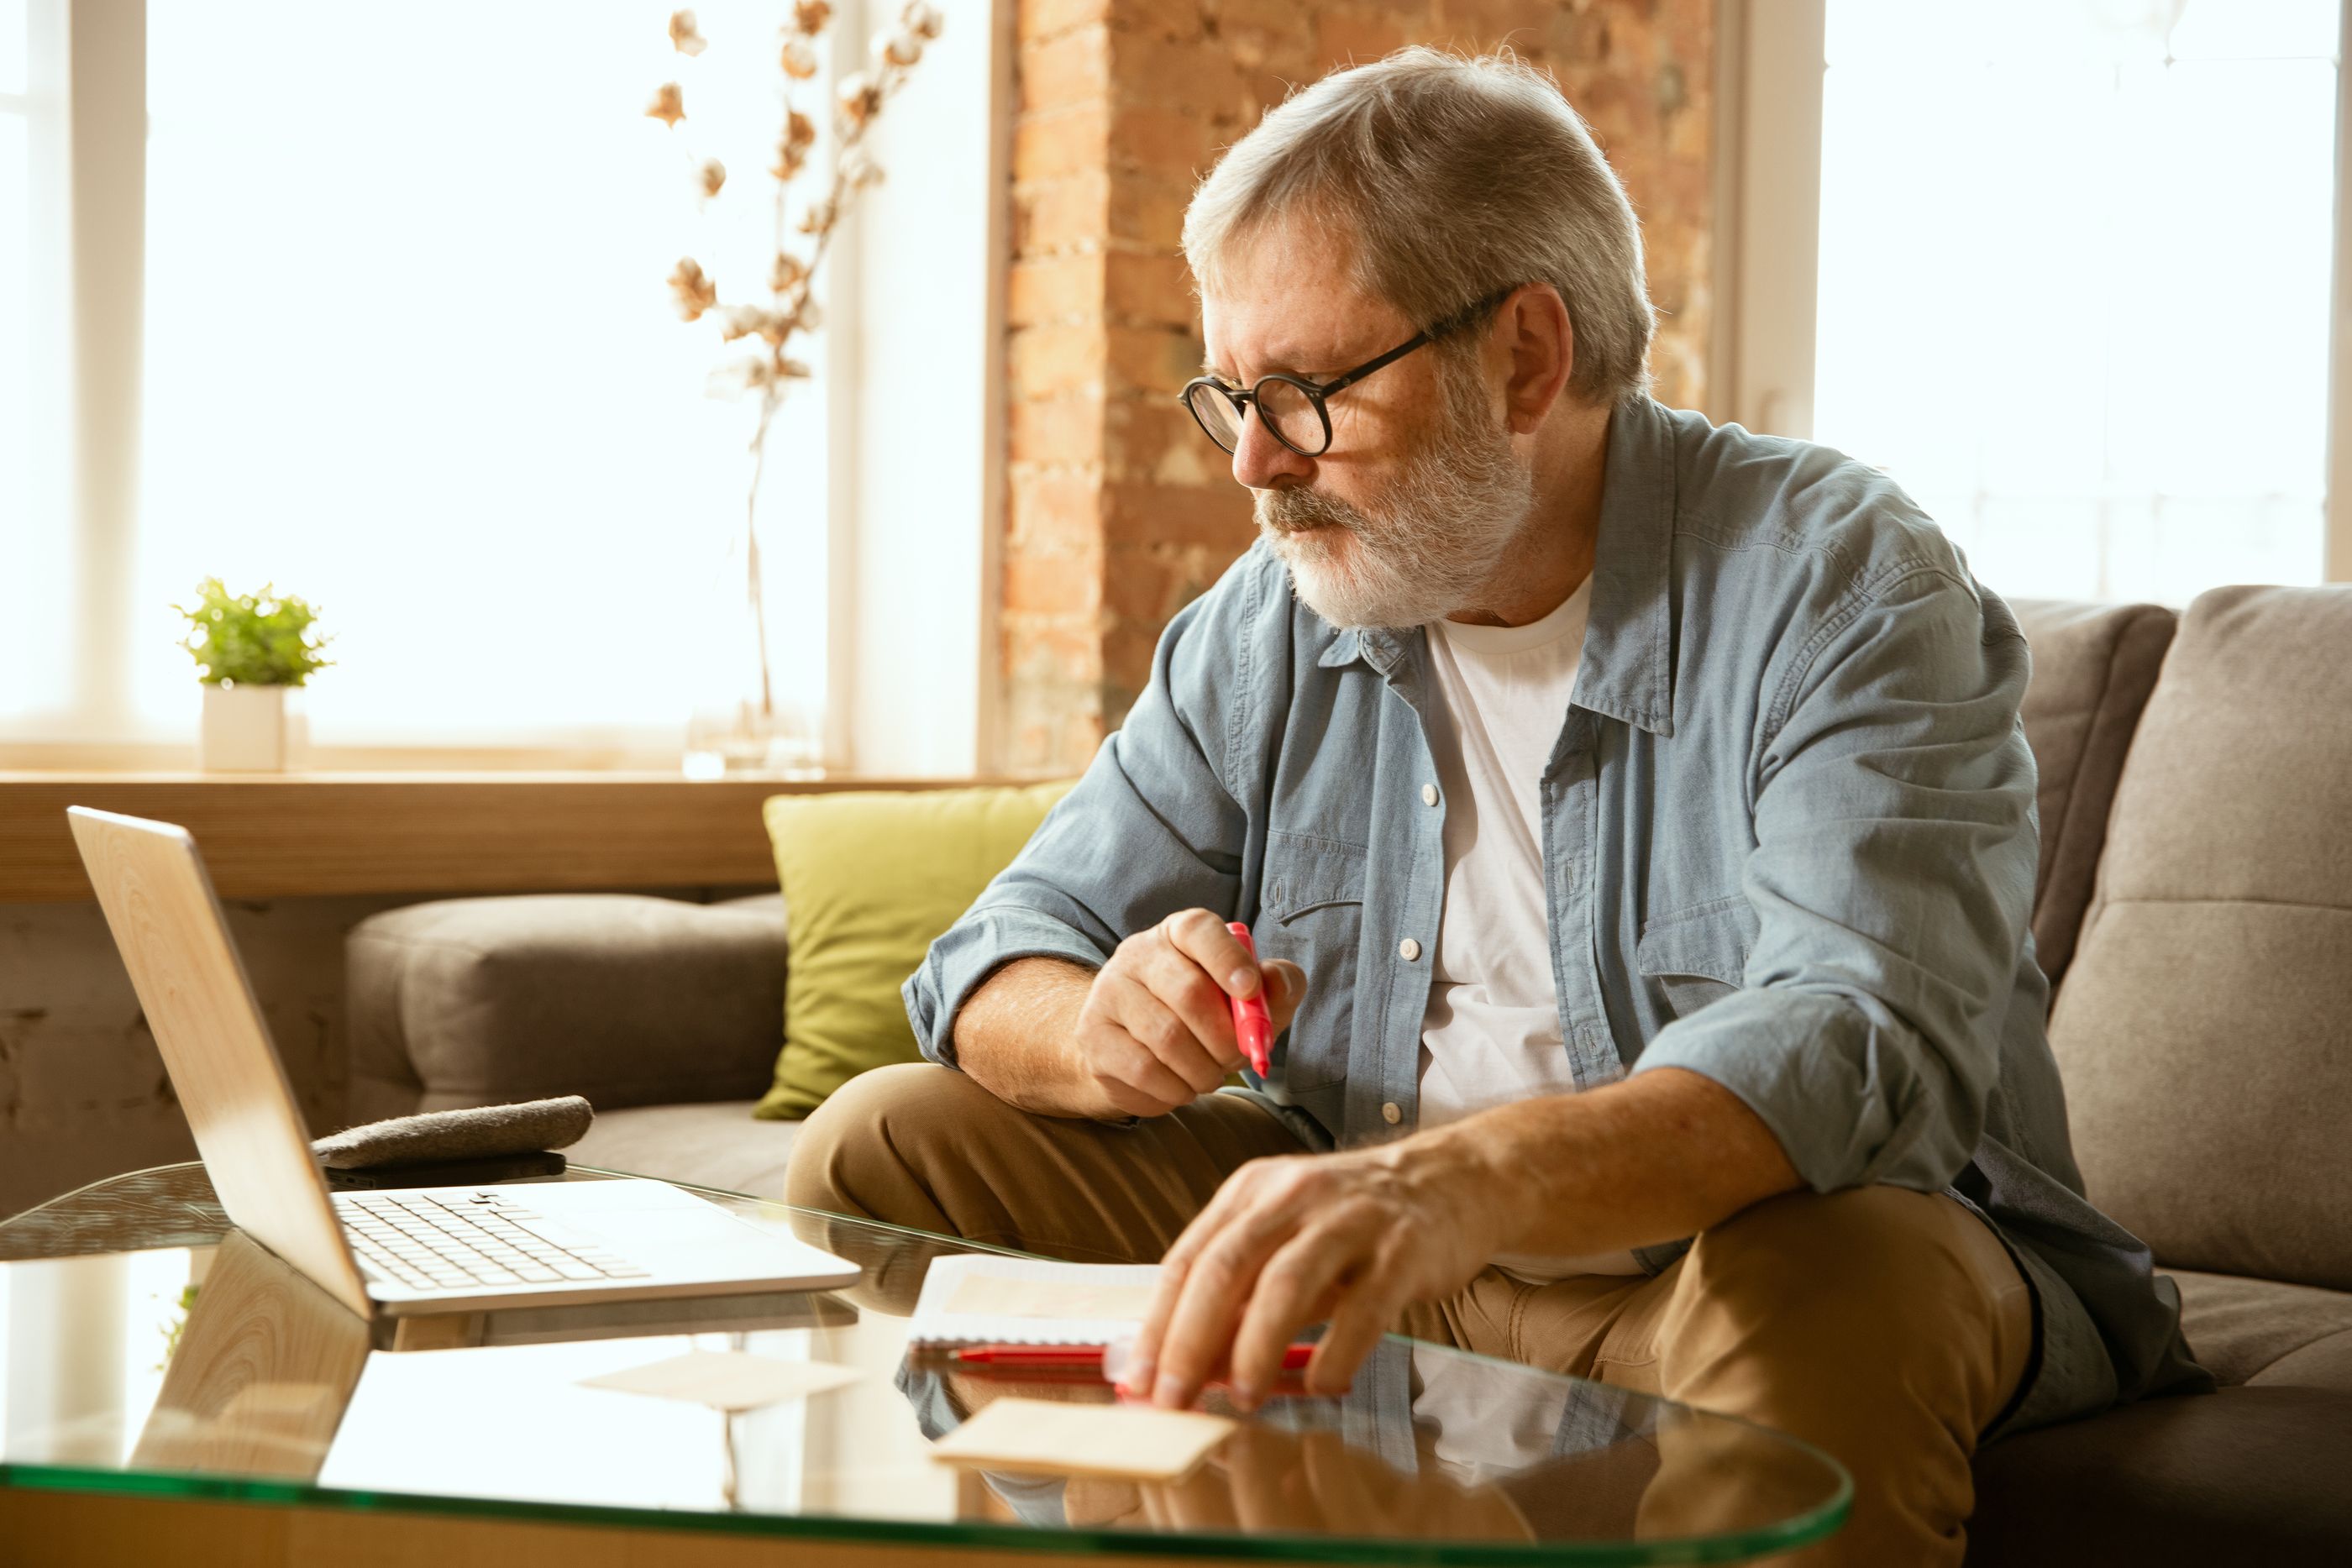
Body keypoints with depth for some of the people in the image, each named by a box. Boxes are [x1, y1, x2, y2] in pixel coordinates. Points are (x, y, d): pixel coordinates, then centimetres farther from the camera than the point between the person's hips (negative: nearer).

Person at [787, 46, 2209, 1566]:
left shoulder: (1842, 586, -16)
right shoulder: (1264, 631, 4)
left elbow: (1860, 1044, -33)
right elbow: (1003, 963, 5)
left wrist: (1457, 1182, -52)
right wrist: (1104, 1031, -22)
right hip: (1362, 1263, 5)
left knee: (1839, 1285, -40)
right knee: (884, 1146, -6)